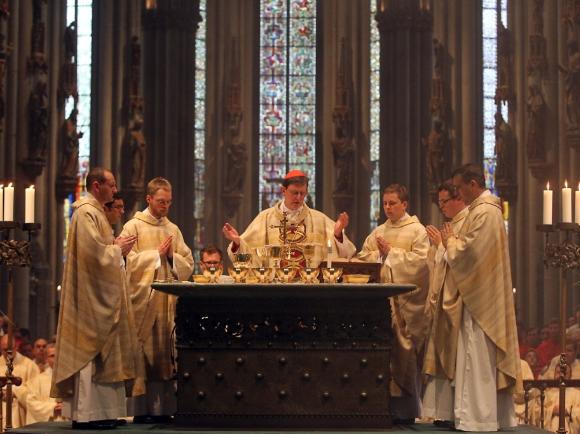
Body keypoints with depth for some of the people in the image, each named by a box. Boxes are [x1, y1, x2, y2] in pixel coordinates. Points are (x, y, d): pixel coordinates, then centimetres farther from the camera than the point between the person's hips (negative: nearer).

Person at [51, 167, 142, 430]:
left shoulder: (95, 211, 18)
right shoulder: (86, 212, -13)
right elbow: (93, 251, -22)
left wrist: (117, 248, 8)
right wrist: (118, 248, -9)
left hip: (101, 295, 11)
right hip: (91, 294, -11)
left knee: (100, 352, 10)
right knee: (90, 352, -9)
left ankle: (99, 411, 12)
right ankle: (85, 413, -6)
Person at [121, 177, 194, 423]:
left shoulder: (173, 229, 17)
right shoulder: (133, 227, 2)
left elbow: (188, 264, 13)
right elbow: (128, 262, -9)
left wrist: (172, 256, -5)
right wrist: (158, 254, -7)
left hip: (168, 301, 5)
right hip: (143, 300, -5)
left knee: (166, 355, 2)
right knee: (143, 356, -6)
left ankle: (164, 408, 5)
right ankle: (142, 410, -2)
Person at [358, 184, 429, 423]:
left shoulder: (417, 230, 2)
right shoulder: (378, 232, 18)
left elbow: (420, 260, -10)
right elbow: (362, 258, 14)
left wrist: (391, 252, -9)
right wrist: (379, 254, -4)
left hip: (404, 302, -5)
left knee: (403, 353, -6)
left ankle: (405, 410, 0)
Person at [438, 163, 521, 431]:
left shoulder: (484, 213, -16)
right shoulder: (486, 209, 16)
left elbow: (468, 252, -21)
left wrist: (449, 241, -4)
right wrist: (454, 241, 7)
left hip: (480, 298, -10)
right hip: (484, 296, 10)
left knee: (478, 358, -7)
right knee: (490, 361, 12)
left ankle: (479, 417, -4)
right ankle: (498, 416, 16)